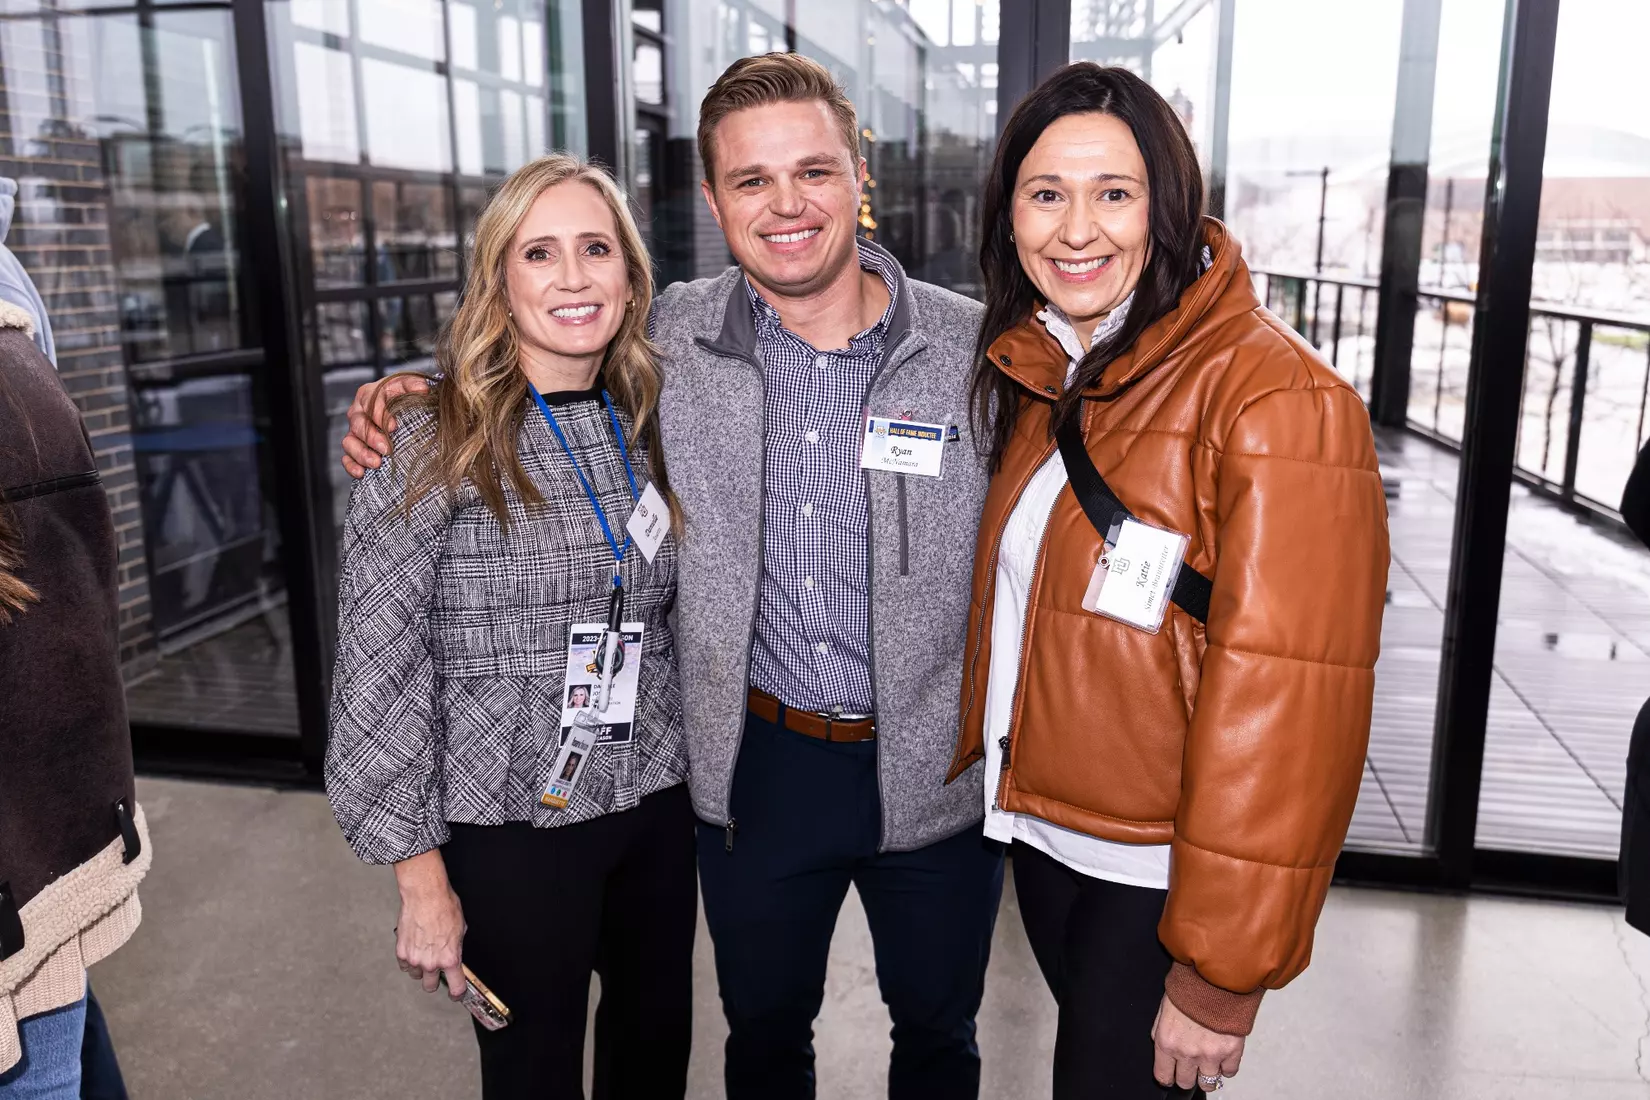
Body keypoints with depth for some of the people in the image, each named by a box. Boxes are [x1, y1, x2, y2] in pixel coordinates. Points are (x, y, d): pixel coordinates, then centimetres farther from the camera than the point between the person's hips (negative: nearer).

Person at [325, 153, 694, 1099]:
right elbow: (380, 668, -12)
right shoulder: (432, 440, -14)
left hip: (659, 803, 5)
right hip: (512, 823, -4)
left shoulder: (654, 421, 2)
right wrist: (421, 876, -11)